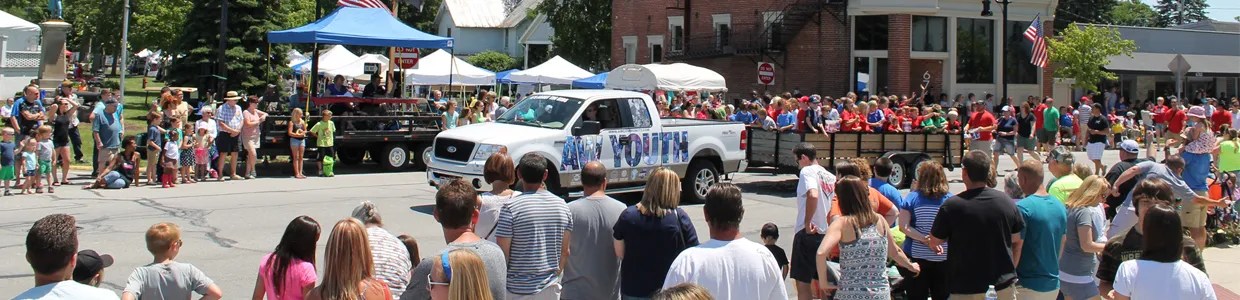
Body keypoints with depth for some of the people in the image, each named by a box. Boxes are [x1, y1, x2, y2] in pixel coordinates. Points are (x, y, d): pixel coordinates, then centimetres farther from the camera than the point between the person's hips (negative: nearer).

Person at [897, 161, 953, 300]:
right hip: (944, 258, 1)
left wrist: (924, 239, -15)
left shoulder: (912, 198, -3)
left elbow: (903, 227, -12)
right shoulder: (950, 200, -2)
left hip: (916, 257, -1)